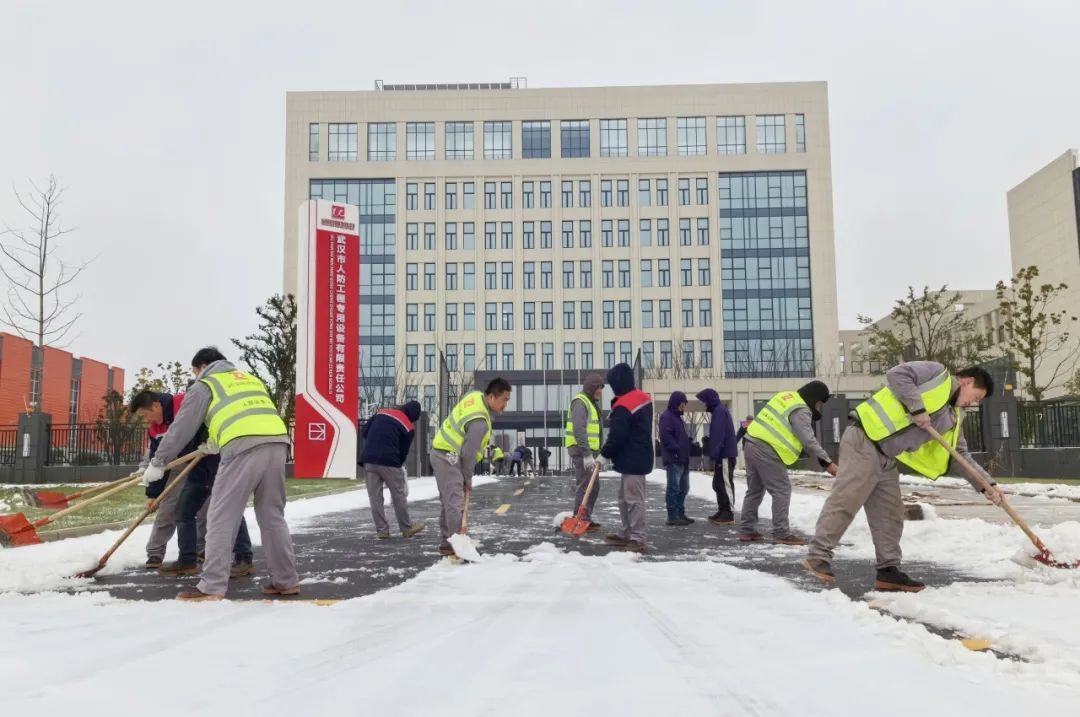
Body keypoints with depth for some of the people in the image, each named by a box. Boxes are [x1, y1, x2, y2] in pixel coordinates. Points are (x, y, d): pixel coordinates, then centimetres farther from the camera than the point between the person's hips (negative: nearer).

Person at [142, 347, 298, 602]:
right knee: (273, 515, 14)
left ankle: (213, 586, -2)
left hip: (243, 447, -6)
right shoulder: (251, 378, 34)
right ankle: (286, 581, 16)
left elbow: (181, 428, 17)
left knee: (221, 518, 1)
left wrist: (158, 462, 26)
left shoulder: (205, 385, 17)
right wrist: (219, 440, 53)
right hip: (277, 441, 6)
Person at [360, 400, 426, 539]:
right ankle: (407, 528, 20)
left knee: (375, 497, 9)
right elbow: (403, 451, 4)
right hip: (388, 461, -4)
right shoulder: (409, 428, 1)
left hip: (368, 459, 5)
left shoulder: (382, 412, 14)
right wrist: (398, 466, 20)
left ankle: (381, 530, 13)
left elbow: (365, 430, 14)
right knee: (399, 495, 10)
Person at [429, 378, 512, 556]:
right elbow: (469, 453, -19)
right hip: (448, 457, -10)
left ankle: (448, 541, 20)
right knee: (455, 502, -10)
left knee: (449, 500, 14)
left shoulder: (475, 395, 0)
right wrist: (468, 478, -5)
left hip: (442, 452, 10)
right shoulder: (479, 422, -26)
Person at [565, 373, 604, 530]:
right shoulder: (580, 402, -13)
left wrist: (593, 453, 19)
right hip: (580, 451, -10)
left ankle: (586, 519, 21)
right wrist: (587, 454, -26)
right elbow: (579, 431, -22)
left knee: (594, 486, 13)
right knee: (585, 486, -11)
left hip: (588, 452, 10)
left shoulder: (592, 403, 20)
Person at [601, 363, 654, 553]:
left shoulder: (623, 407, -20)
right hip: (639, 457, 10)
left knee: (634, 500, -8)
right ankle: (627, 534, 23)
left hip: (632, 460, -10)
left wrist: (605, 453, -1)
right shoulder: (643, 397, 10)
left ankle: (637, 539, -6)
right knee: (624, 498, 17)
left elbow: (616, 437, -17)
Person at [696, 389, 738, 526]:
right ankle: (722, 511, 20)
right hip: (724, 454, 10)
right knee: (718, 484, 14)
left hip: (725, 454, -10)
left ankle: (729, 515, -5)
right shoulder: (719, 410, 19)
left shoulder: (719, 411, -14)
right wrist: (714, 454, 22)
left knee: (725, 484, -7)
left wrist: (714, 454, -22)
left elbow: (718, 435, -21)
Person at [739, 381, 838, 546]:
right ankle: (782, 533, -2)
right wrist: (826, 462, -18)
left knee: (754, 489, 17)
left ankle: (746, 530, 22)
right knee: (782, 490, -2)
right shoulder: (801, 411, -9)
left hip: (752, 444, 9)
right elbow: (808, 441, -17)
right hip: (767, 450, -9)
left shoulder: (786, 396, 17)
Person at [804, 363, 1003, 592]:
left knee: (890, 514, 8)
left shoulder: (953, 417, 22)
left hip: (888, 459, 10)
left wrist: (987, 484, 15)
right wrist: (917, 408, -16)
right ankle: (818, 556, -7)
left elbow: (962, 455, 24)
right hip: (864, 441, -10)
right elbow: (896, 375, -15)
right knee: (845, 501, -12)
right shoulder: (937, 374, 0)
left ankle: (888, 571, 14)